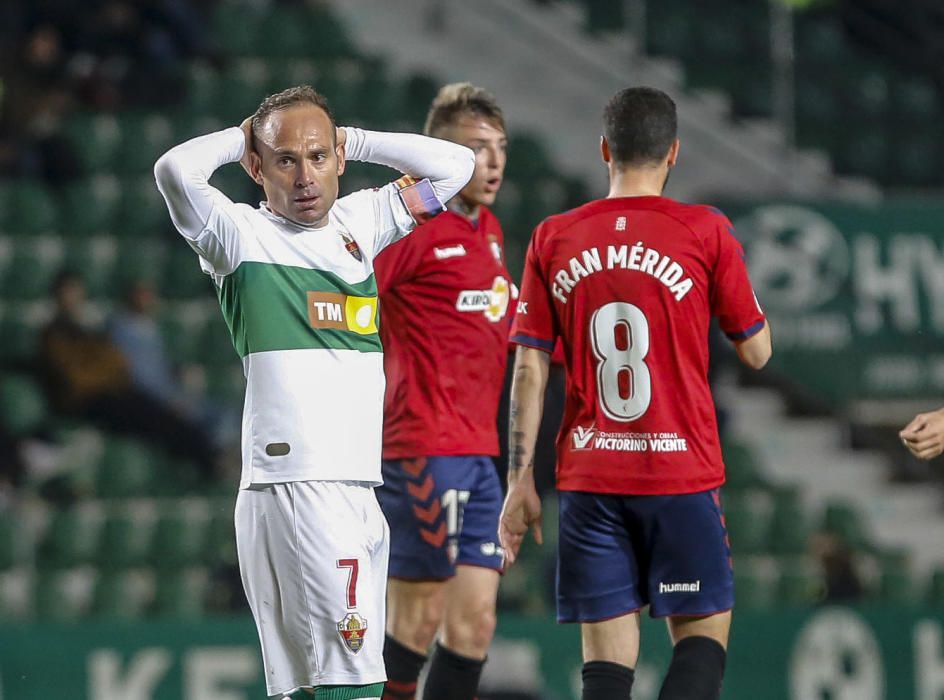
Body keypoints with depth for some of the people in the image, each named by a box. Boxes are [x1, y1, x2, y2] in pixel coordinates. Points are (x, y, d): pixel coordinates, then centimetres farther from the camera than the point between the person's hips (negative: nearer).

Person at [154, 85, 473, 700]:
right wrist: (242, 137, 1)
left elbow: (455, 164, 23)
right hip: (294, 482, -6)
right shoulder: (242, 234, -1)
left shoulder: (359, 223, 17)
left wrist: (352, 140, 15)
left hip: (358, 484, 6)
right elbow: (176, 170, -18)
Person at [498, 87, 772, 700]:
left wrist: (521, 480, 8)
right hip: (681, 472, -2)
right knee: (703, 632, 8)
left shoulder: (553, 240, 4)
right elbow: (757, 352, 5)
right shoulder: (706, 232, -3)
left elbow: (529, 370, 4)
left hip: (589, 479, 2)